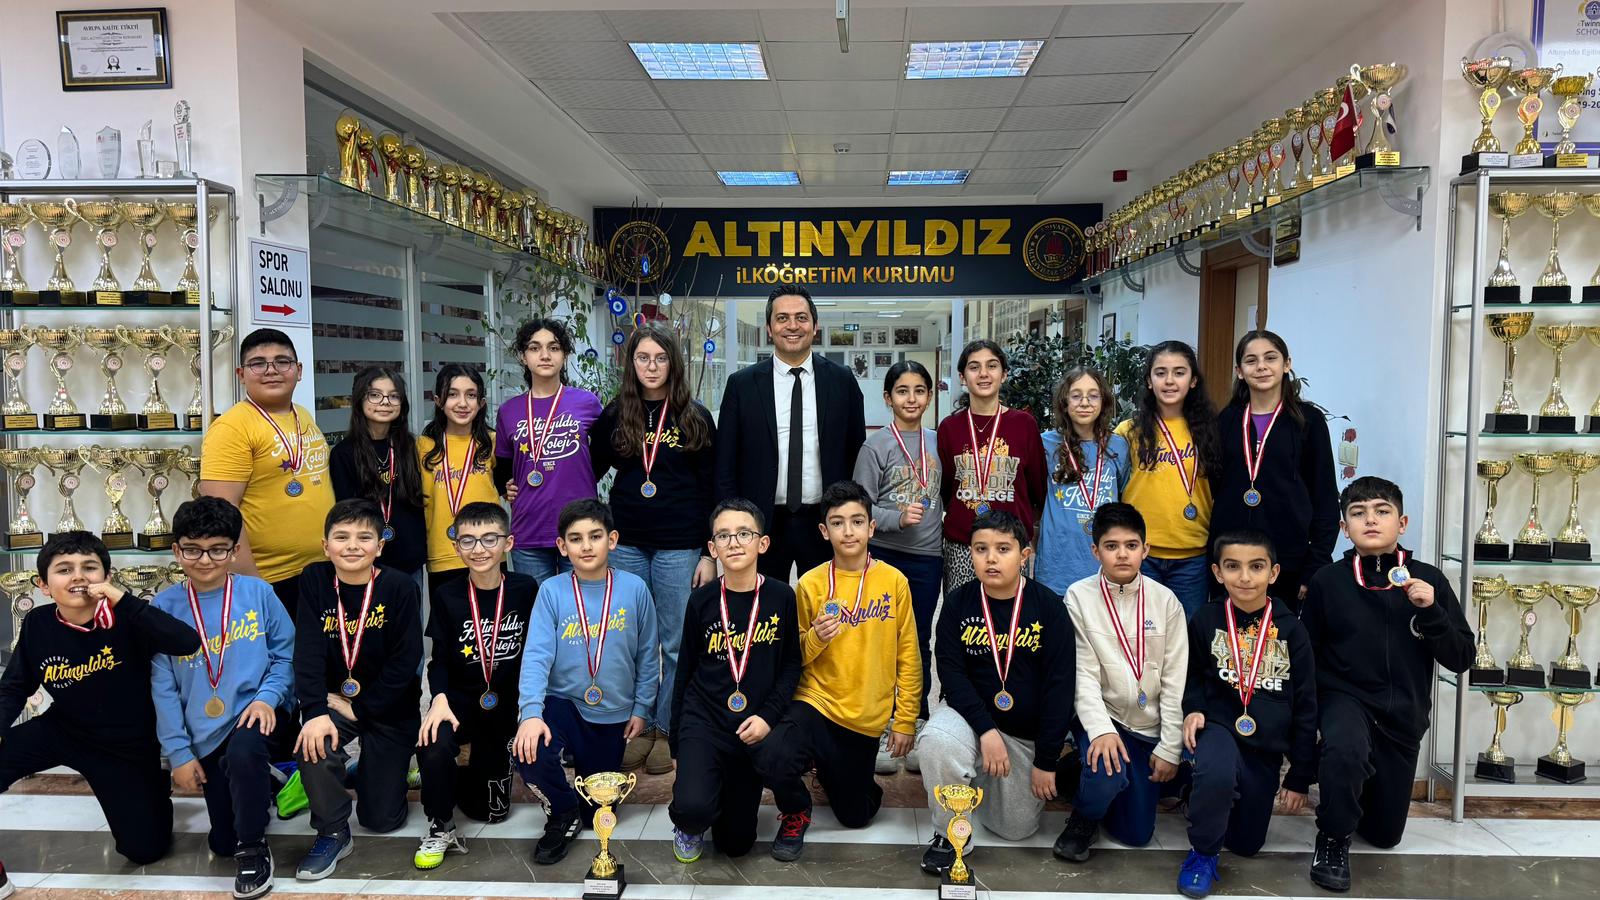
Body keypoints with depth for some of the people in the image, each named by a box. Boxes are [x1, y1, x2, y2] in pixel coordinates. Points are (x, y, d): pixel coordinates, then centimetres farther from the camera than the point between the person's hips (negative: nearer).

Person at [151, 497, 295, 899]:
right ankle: (260, 784, 40)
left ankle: (254, 849, -13)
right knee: (222, 843, 7)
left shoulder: (258, 593, -5)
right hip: (206, 734, 3)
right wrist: (179, 752, -4)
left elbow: (285, 655, 1)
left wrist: (267, 697, -18)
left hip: (254, 714, -3)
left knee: (243, 751, -38)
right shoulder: (163, 608, -2)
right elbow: (163, 686, -1)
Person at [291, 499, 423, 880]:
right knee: (313, 744, -32)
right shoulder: (314, 581, -8)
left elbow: (405, 662, -16)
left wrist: (360, 707, -18)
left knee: (382, 818, 3)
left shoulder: (399, 588, -15)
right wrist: (316, 712, -29)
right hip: (334, 699, 2)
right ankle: (333, 833, -5)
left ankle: (369, 772, 40)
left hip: (389, 707, -1)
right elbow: (308, 651, -17)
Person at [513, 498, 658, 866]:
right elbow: (536, 655, -18)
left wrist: (641, 708, 1)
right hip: (562, 702, -1)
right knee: (529, 753, -29)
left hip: (613, 712, 1)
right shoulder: (551, 591, -11)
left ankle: (584, 814, 49)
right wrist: (531, 712, -32)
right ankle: (565, 812, 4)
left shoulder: (634, 589, -11)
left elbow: (647, 655, -1)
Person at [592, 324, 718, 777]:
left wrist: (709, 553, -5)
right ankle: (638, 726, 23)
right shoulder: (614, 415, 5)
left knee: (676, 643, 5)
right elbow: (591, 470, 13)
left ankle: (668, 730, 20)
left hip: (679, 547, -2)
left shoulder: (695, 417, -1)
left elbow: (710, 489, -1)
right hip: (626, 544, 2)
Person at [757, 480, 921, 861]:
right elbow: (796, 657, 2)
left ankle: (833, 769, 46)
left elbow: (908, 656, 0)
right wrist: (815, 638, -19)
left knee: (855, 816, 12)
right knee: (772, 761, -29)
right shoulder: (810, 583, -6)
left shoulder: (894, 581, -6)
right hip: (817, 701, -1)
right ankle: (795, 812, 6)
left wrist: (905, 720, 0)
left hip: (867, 718, 1)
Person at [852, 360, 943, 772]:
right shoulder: (876, 445, -5)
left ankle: (916, 730, 23)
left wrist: (946, 543, 10)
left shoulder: (938, 443, 8)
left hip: (927, 557, 4)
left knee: (919, 645, 11)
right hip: (884, 556, -3)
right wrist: (898, 518, -21)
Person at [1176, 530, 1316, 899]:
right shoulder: (1205, 621, -7)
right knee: (1217, 774, -38)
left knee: (1247, 844, 9)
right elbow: (1191, 675, 9)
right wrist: (1193, 709, -14)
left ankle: (1208, 792, 39)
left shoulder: (1291, 630, -4)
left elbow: (1305, 706, 1)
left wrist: (1300, 777, 2)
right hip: (1219, 727, -2)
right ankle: (1202, 853, -10)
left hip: (1266, 747, 3)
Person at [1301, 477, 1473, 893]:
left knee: (1384, 836, 12)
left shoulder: (1429, 580, -4)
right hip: (1345, 698, -2)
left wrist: (1429, 611, -20)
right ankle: (1333, 838, -12)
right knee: (1345, 750, -39)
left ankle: (1351, 779, 45)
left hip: (1403, 715, 3)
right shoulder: (1327, 581, -8)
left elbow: (1461, 659, -5)